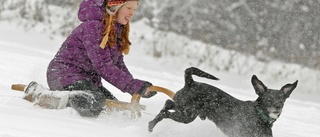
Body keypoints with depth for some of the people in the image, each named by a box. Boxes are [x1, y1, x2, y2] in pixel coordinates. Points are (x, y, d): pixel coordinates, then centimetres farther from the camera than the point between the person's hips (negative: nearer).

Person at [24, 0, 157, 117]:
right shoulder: (93, 27, -20)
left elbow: (118, 65, 9)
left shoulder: (118, 31, 9)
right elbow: (103, 65, -26)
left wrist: (137, 87, -9)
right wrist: (135, 86, -29)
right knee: (93, 105, -34)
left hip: (89, 78, 10)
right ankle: (37, 94, -20)